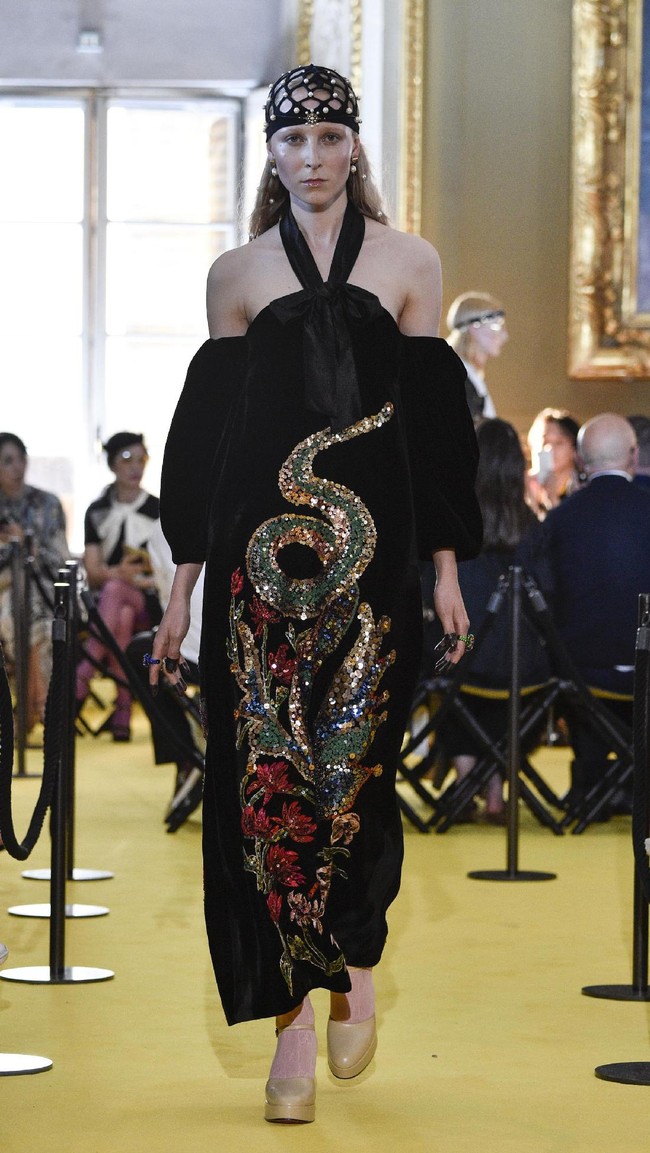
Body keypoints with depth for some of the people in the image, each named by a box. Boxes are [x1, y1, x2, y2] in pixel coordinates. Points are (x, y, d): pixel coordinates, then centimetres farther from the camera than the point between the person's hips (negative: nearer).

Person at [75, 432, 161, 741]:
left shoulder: (159, 510, 6)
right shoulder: (98, 511, 10)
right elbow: (93, 574, 0)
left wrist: (150, 579, -18)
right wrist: (119, 573, -22)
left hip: (149, 604, -2)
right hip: (107, 603, 2)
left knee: (114, 590, -37)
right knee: (123, 617, -37)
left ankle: (81, 680, -43)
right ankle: (123, 708, -39)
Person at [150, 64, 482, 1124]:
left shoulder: (408, 263, 9)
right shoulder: (238, 273, 10)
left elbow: (437, 421, 8)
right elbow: (205, 431, 9)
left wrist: (448, 565, 4)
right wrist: (184, 582, 6)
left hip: (371, 549, -1)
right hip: (259, 548, 1)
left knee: (351, 767, -8)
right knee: (265, 772, -4)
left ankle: (356, 961, 19)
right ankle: (297, 1011, 5)